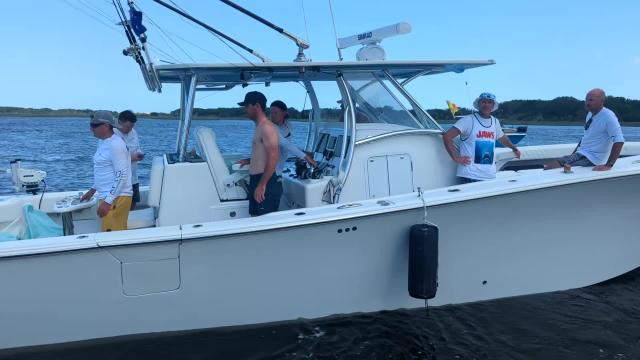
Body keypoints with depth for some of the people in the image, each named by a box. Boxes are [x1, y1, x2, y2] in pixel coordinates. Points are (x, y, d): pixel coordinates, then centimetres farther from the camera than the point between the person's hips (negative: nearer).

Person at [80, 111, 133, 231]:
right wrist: (92, 190, 28)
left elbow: (121, 175, -21)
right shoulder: (103, 141, 13)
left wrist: (108, 201, -22)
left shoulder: (115, 144, -17)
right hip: (107, 196, 9)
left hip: (116, 198, -9)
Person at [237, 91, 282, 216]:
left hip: (266, 183, -10)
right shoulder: (260, 127, 18)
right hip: (256, 181, 10)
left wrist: (262, 185, -24)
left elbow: (274, 157, -23)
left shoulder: (267, 127, -14)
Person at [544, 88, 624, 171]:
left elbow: (619, 141, -21)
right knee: (547, 167, -15)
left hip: (592, 159, -7)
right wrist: (572, 155, 16)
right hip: (579, 154, 8)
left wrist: (608, 166, -26)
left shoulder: (608, 116, -14)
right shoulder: (590, 114, 12)